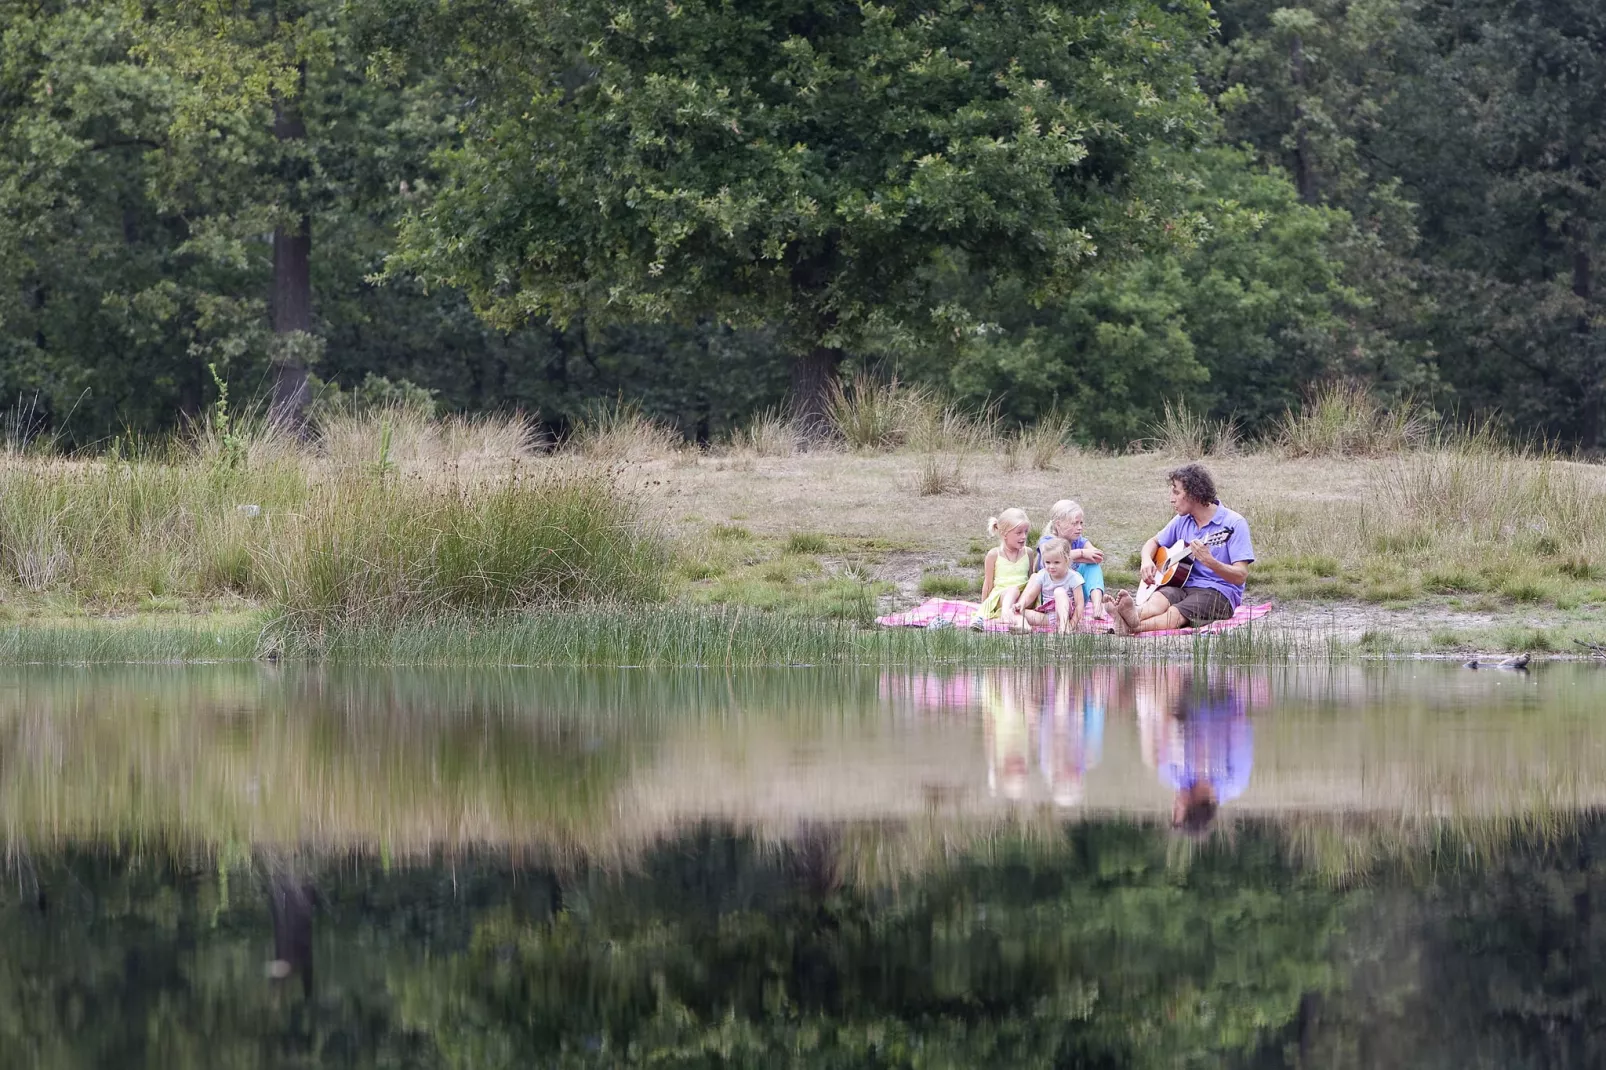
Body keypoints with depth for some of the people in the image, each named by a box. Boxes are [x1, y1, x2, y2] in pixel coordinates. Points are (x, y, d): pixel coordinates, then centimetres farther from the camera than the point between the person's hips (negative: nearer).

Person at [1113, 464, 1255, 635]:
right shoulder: (1182, 521, 15)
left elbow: (1241, 576, -14)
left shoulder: (1234, 523, -7)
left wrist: (1209, 562, -32)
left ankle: (1133, 626, -66)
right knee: (1159, 600, -32)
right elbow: (1154, 542, 29)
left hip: (1219, 593, -5)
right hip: (1183, 587, 5)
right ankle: (1135, 614, -67)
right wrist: (1147, 561, 4)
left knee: (1175, 615, -36)